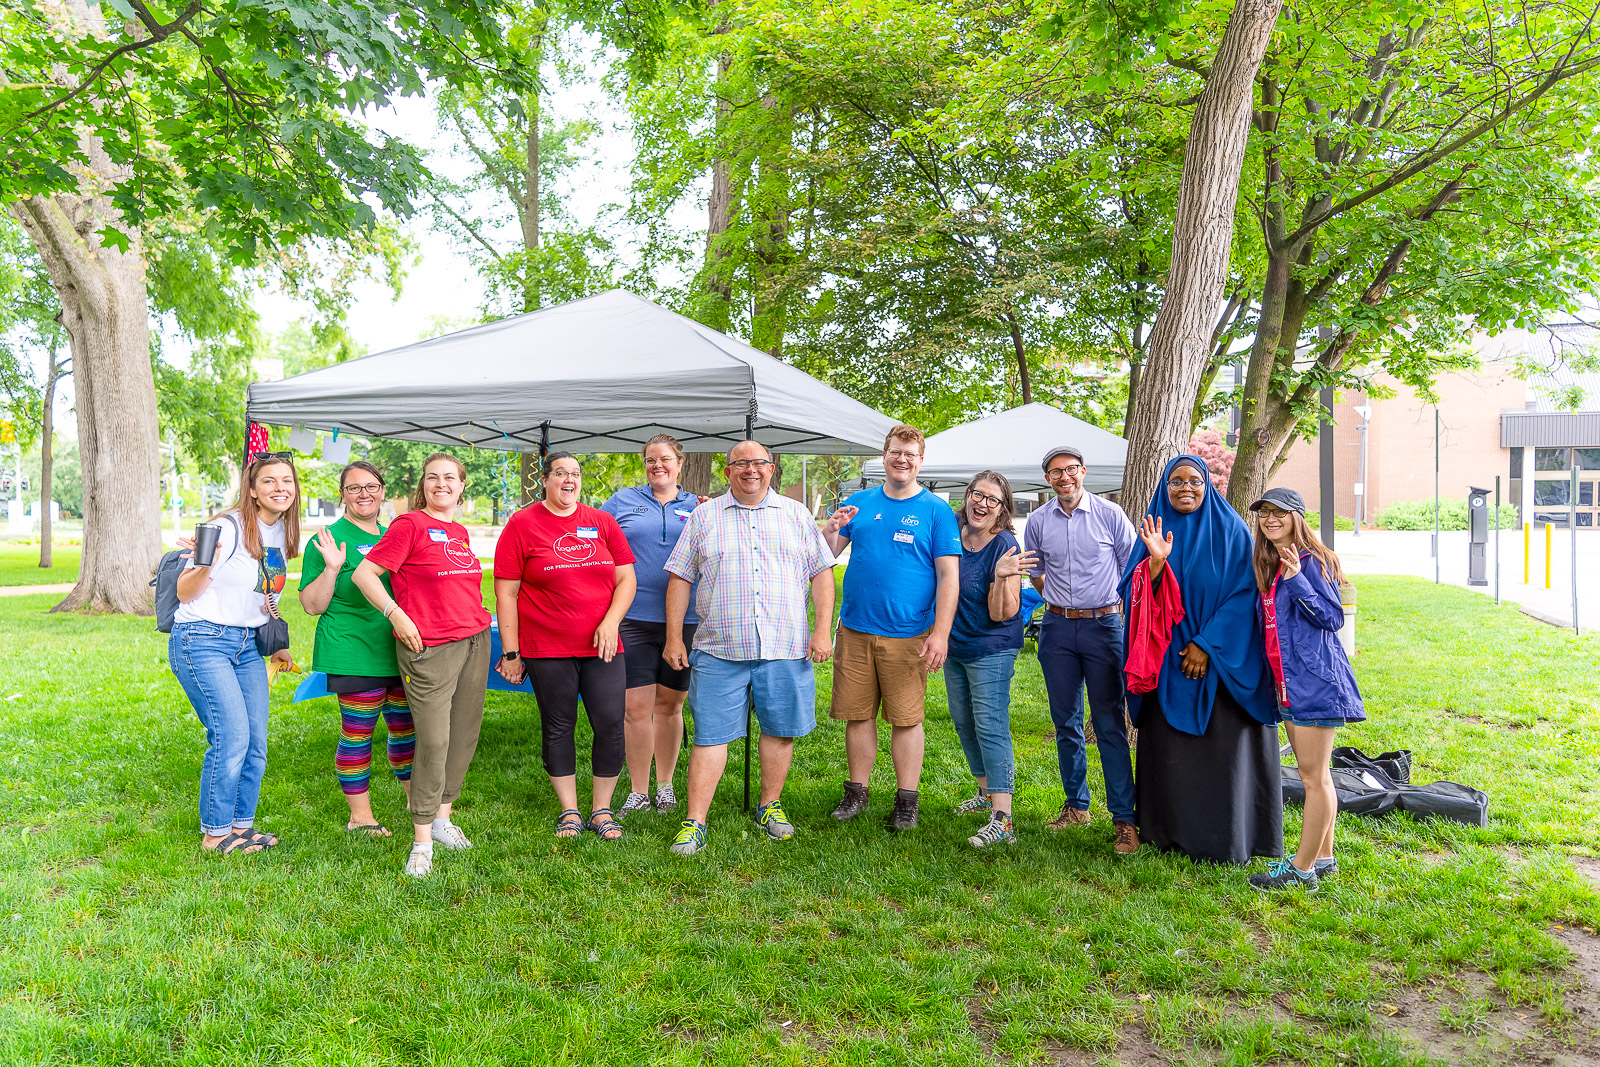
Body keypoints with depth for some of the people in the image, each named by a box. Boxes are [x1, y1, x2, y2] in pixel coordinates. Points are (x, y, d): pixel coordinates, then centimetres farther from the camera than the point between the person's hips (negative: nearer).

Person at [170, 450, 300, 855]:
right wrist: (205, 565, -33)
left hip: (247, 645, 8)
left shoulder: (282, 533, 9)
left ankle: (241, 825, 20)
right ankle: (215, 833, 3)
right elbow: (185, 594, -13)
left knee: (256, 744, 5)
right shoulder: (228, 529, -15)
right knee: (231, 737, -12)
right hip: (202, 641, -7)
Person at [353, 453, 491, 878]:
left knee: (465, 735, 10)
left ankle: (442, 817, 26)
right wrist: (396, 615, -15)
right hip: (429, 649, -7)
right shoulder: (409, 525, -5)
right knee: (433, 741, -7)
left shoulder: (460, 532, 15)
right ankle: (422, 840, 4)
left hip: (475, 640, 7)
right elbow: (363, 574, -8)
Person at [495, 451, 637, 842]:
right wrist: (510, 653, -4)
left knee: (611, 725, -2)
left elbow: (626, 578, 9)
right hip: (546, 648, -2)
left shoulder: (602, 522, 9)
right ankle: (569, 811, 22)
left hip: (601, 646, 2)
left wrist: (611, 622, -8)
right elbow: (506, 593, -1)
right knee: (558, 727, 7)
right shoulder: (523, 524, 0)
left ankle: (601, 810, 14)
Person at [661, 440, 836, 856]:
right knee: (711, 735, -1)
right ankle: (695, 823, 5)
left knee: (780, 729, 9)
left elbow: (821, 572, 9)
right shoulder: (704, 517, 8)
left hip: (786, 647, 1)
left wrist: (822, 629, -1)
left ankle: (770, 806, 27)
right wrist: (674, 637, 1)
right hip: (719, 648, -1)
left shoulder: (797, 515, 10)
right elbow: (680, 578, 7)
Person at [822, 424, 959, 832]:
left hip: (907, 634, -3)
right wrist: (831, 529, -13)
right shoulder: (860, 502, 10)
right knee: (858, 713, 9)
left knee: (906, 717, 4)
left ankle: (906, 800, 17)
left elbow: (949, 575, -4)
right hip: (854, 629, 3)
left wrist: (940, 633, -12)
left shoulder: (936, 510, 0)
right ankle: (856, 791, 24)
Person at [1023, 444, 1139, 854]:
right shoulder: (1038, 521, 6)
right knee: (1066, 723, 9)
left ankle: (1124, 817, 1)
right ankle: (1076, 805, 22)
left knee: (1109, 723, -4)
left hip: (1104, 625, -3)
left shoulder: (1110, 514, -2)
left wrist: (1126, 615, 4)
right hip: (1057, 629, 3)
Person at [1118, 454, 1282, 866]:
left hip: (1223, 659, -3)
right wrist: (1155, 562, -18)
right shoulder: (1155, 532, 6)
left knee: (1222, 747, 0)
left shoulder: (1230, 530, -2)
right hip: (1169, 661, 3)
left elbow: (1243, 593, -7)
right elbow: (1137, 595, 0)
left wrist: (1206, 643, -14)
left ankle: (1226, 837, 12)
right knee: (1171, 748, 6)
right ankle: (1174, 830, 18)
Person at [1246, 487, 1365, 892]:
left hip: (1315, 678, -9)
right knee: (1314, 775, 16)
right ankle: (1323, 858, 25)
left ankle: (1302, 867, 4)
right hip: (1287, 680, 9)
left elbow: (1332, 618, -15)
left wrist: (1296, 579, -24)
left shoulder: (1312, 561, -11)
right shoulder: (1268, 565, 14)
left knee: (1314, 777, -2)